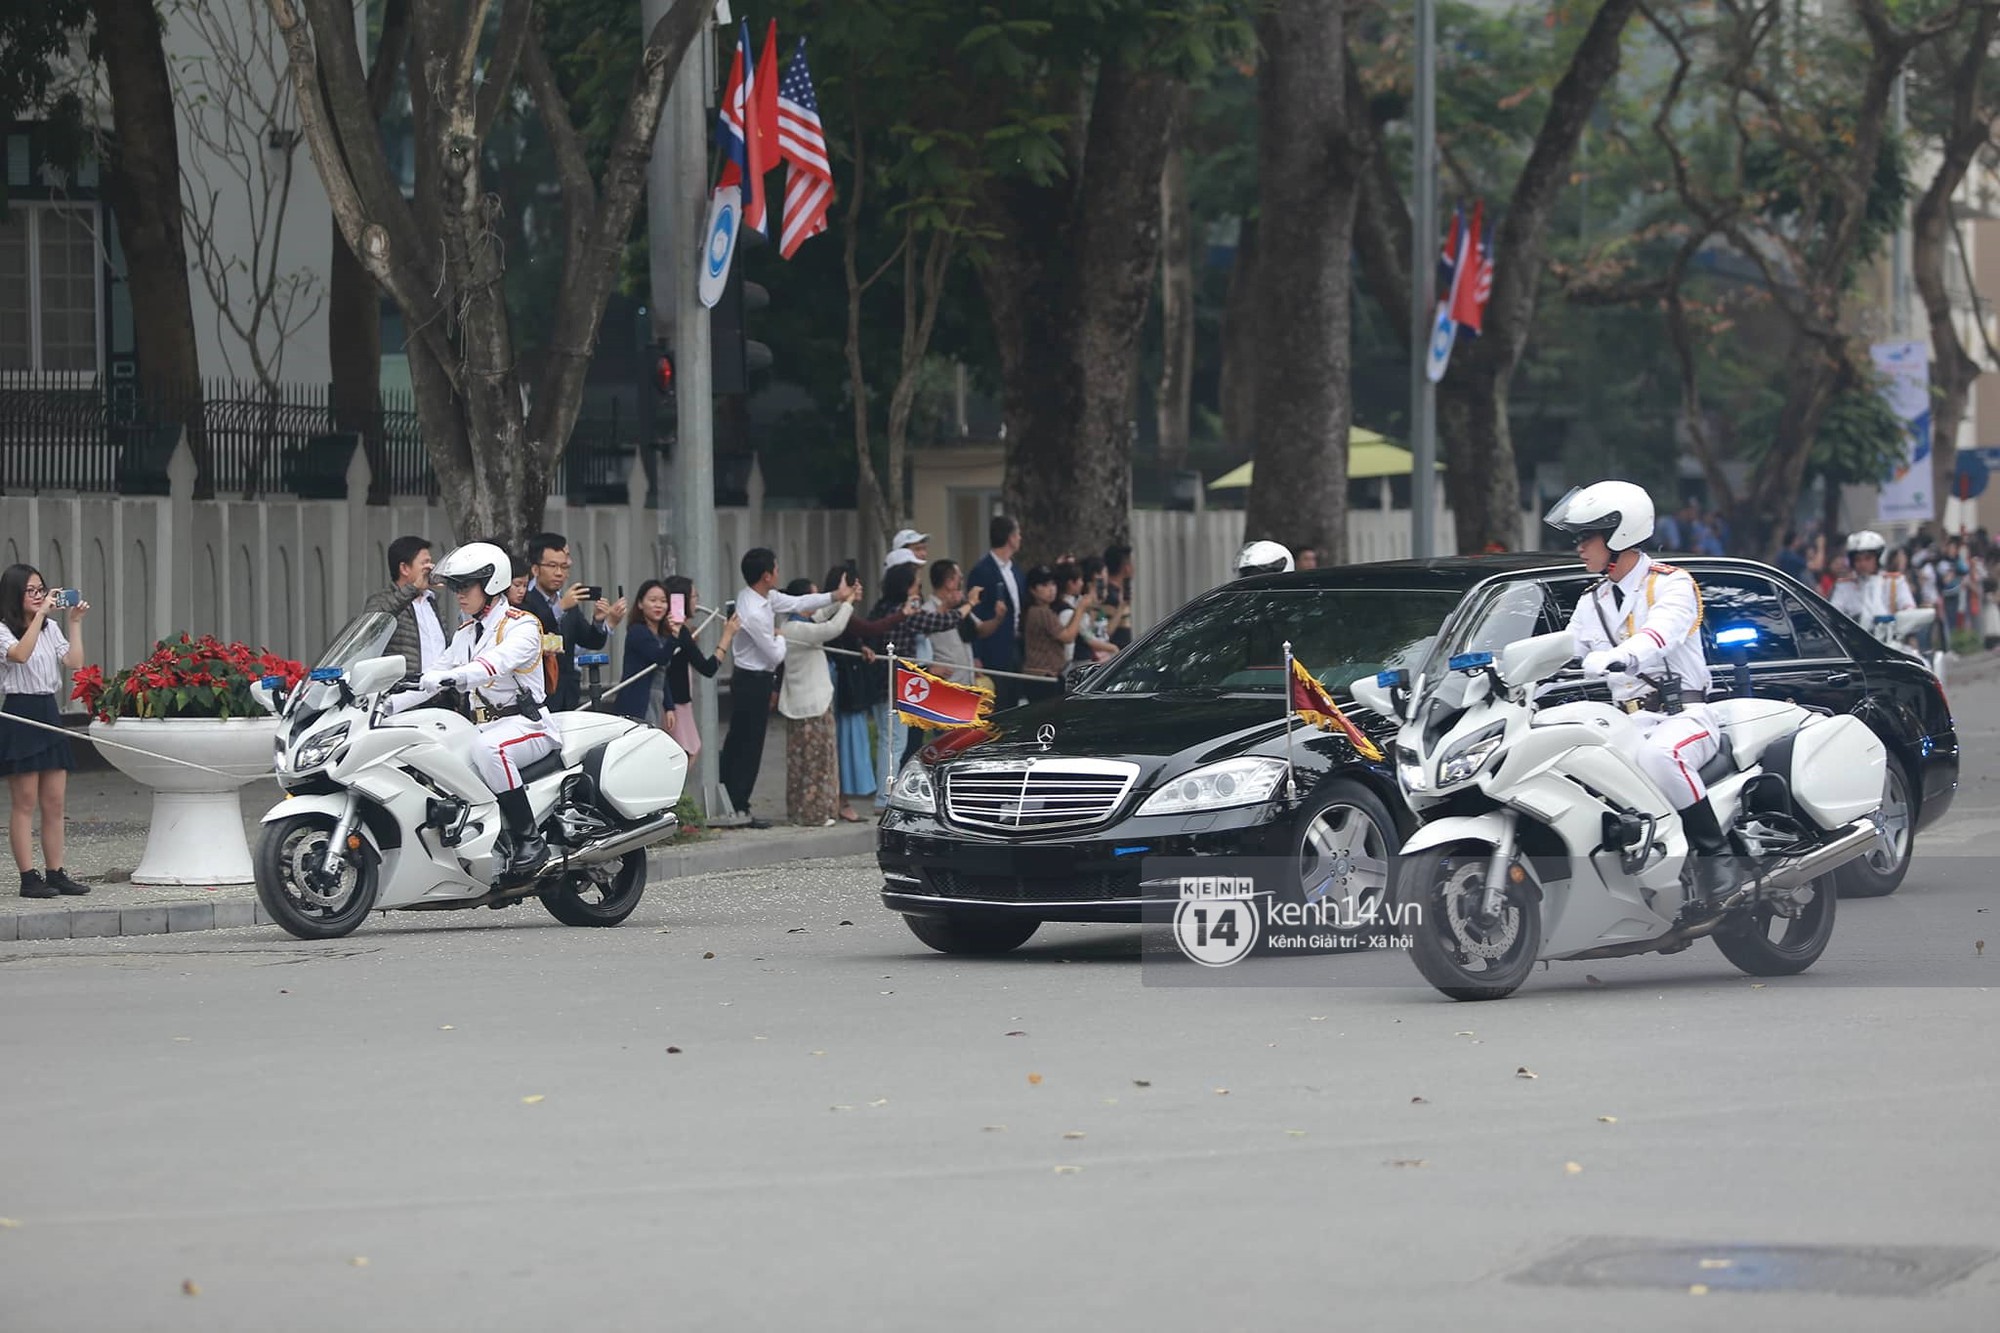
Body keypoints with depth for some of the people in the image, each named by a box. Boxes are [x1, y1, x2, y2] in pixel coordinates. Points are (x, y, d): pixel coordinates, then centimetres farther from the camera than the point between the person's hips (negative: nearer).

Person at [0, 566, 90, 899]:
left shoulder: (51, 630, 14)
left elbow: (75, 663, 3)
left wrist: (74, 623, 0)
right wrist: (40, 614, -25)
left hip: (49, 713, 7)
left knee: (55, 803, 6)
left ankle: (56, 874, 10)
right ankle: (28, 878, -3)